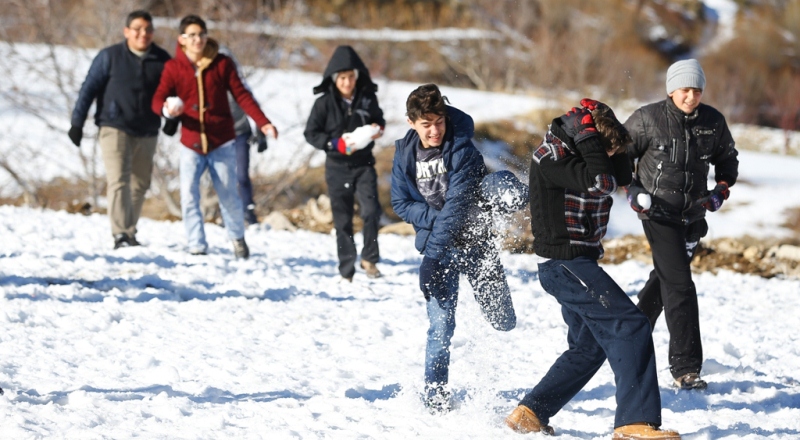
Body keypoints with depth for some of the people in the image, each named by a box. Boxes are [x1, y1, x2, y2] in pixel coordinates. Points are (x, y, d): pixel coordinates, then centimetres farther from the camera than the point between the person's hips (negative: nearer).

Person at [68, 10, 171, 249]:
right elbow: (89, 88, -2)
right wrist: (77, 122, -6)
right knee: (119, 180, -15)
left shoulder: (162, 60, 5)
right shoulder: (110, 57, -3)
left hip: (147, 133, 4)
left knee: (139, 184, 10)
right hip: (115, 128, -4)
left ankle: (130, 232, 23)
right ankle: (121, 235, -21)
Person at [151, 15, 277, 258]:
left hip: (221, 143, 0)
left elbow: (241, 95, -3)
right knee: (188, 196, -8)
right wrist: (167, 108, -33)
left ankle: (237, 238, 30)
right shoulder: (173, 67, -2)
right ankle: (197, 247, 3)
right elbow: (158, 99, -9)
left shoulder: (222, 63, -2)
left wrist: (262, 122, -14)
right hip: (191, 144, 0)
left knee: (228, 195, 6)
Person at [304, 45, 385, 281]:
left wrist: (378, 129, -7)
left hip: (363, 164, 1)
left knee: (371, 209, -18)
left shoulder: (367, 98, -3)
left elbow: (378, 119, 16)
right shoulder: (325, 103, -10)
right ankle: (346, 271, 13)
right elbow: (311, 133, -5)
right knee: (343, 220, 4)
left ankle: (369, 258, -1)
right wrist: (337, 144, -17)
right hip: (338, 167, -1)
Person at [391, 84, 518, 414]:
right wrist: (434, 217, -20)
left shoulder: (462, 150, -19)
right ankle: (435, 395, 3)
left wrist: (432, 258, -33)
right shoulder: (405, 153, -5)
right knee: (441, 324, -10)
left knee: (503, 322, 7)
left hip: (475, 241, -1)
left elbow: (457, 204, -26)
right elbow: (401, 203, -1)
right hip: (436, 245, 1)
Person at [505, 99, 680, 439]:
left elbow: (623, 176, 5)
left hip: (577, 264, 10)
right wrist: (588, 133, -22)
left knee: (589, 346, 19)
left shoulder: (580, 152, 8)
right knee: (630, 326, -16)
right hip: (565, 264, -10)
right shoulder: (550, 157, -19)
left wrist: (611, 142, -6)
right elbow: (601, 181, -30)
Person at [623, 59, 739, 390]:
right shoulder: (648, 119, -11)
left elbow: (727, 158, 16)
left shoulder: (713, 122, 0)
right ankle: (685, 368, -14)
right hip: (658, 212, -5)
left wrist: (722, 189, 1)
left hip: (693, 214, 5)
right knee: (679, 286, -14)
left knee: (664, 279, 21)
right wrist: (631, 189, -8)